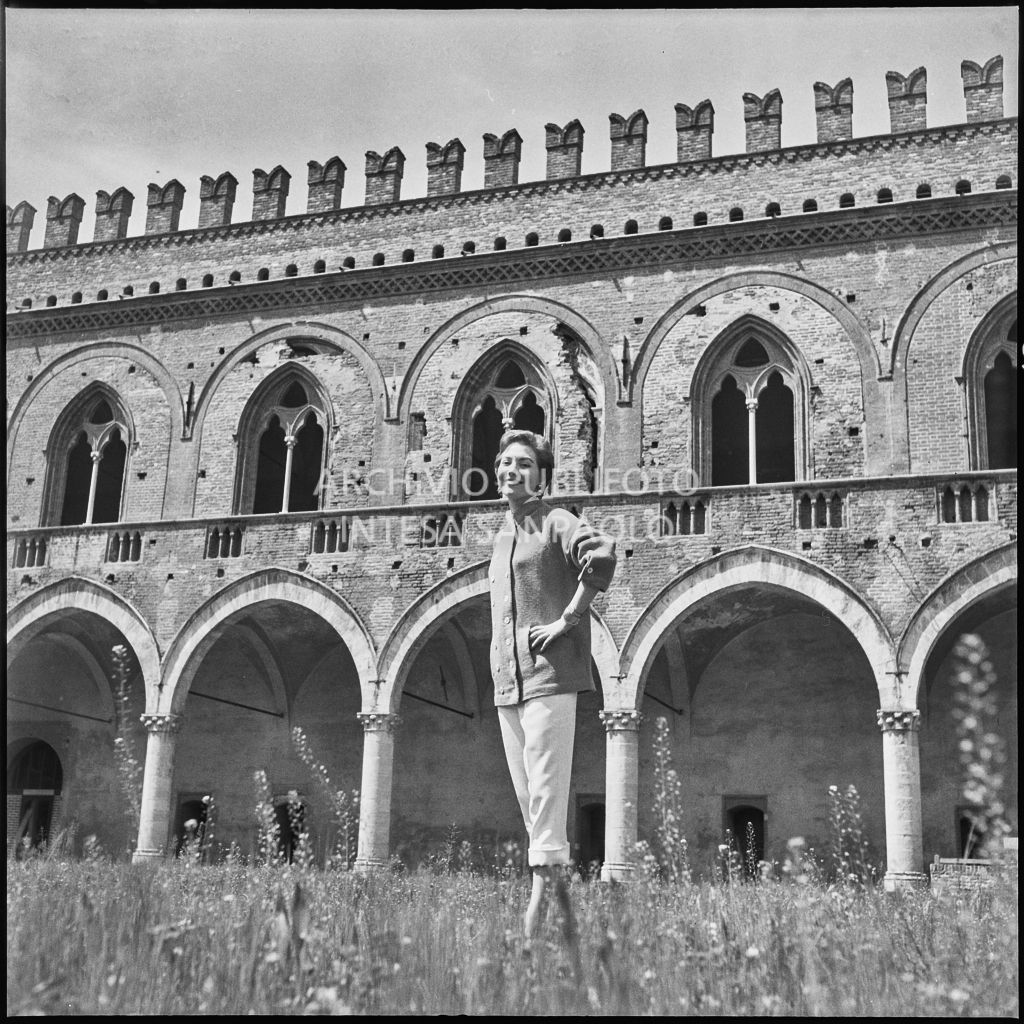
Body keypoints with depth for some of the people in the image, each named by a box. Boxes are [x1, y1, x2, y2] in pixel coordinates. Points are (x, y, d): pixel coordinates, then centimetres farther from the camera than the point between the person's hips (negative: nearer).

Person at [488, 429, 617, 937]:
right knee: (527, 794, 10)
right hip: (507, 683, 8)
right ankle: (555, 880, 18)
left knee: (544, 789, -8)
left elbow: (601, 555, -23)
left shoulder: (556, 522, -4)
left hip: (550, 676, -8)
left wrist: (566, 621, -19)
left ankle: (542, 891, -5)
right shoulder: (502, 537, 21)